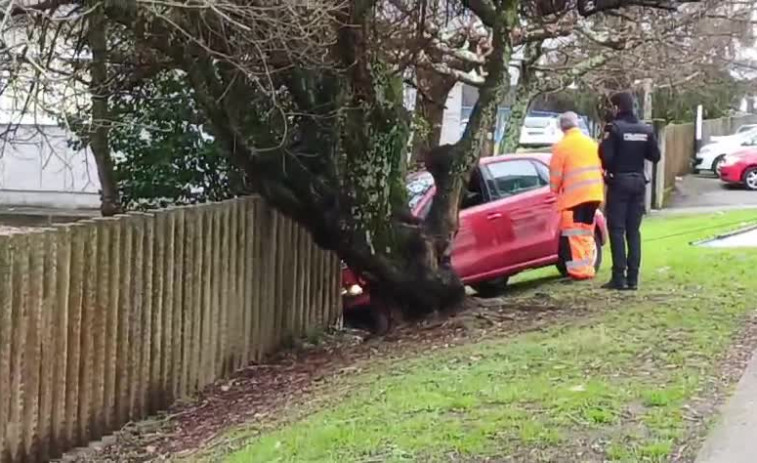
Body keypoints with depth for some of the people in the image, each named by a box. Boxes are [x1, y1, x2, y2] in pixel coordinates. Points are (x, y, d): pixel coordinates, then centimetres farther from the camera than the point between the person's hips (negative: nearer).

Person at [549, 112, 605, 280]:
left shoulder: (561, 146, -7)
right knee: (587, 232, 16)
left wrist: (555, 190, 9)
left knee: (574, 233, -2)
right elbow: (600, 168, 16)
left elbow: (556, 174, -6)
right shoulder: (591, 143, 12)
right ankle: (588, 268, 17)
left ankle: (579, 270, -6)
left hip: (573, 195, -6)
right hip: (594, 194, 6)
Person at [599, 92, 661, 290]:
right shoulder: (646, 130, 4)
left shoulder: (614, 128, -13)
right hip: (638, 182, 5)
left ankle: (619, 277, -6)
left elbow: (606, 157, -19)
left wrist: (607, 170, 1)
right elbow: (655, 156, 6)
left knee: (617, 230, -1)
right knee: (633, 231, 10)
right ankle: (633, 277, 8)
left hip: (619, 182, -5)